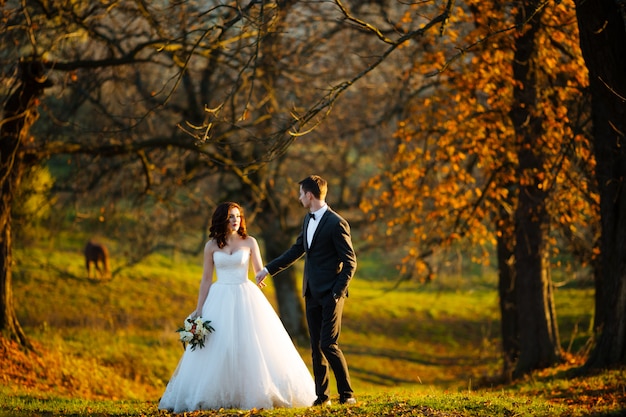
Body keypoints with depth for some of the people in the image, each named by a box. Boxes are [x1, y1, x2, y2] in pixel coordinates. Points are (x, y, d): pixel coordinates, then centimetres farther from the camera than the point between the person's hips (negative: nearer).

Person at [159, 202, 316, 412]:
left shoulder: (249, 242, 4)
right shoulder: (211, 246, 5)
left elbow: (260, 272, 6)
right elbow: (206, 279, 8)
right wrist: (199, 309, 3)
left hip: (246, 299, -1)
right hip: (220, 299, 1)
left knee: (250, 348, -4)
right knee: (217, 350, -2)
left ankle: (253, 394, 5)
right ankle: (217, 396, 4)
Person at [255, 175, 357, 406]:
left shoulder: (336, 224, -14)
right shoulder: (308, 220, 12)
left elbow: (350, 262, -13)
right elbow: (297, 250, 22)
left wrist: (337, 292, -18)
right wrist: (268, 270, 22)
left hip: (330, 294, -8)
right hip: (312, 293, 8)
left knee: (328, 344, -11)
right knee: (316, 346, 8)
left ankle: (347, 394, -2)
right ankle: (321, 396, 13)